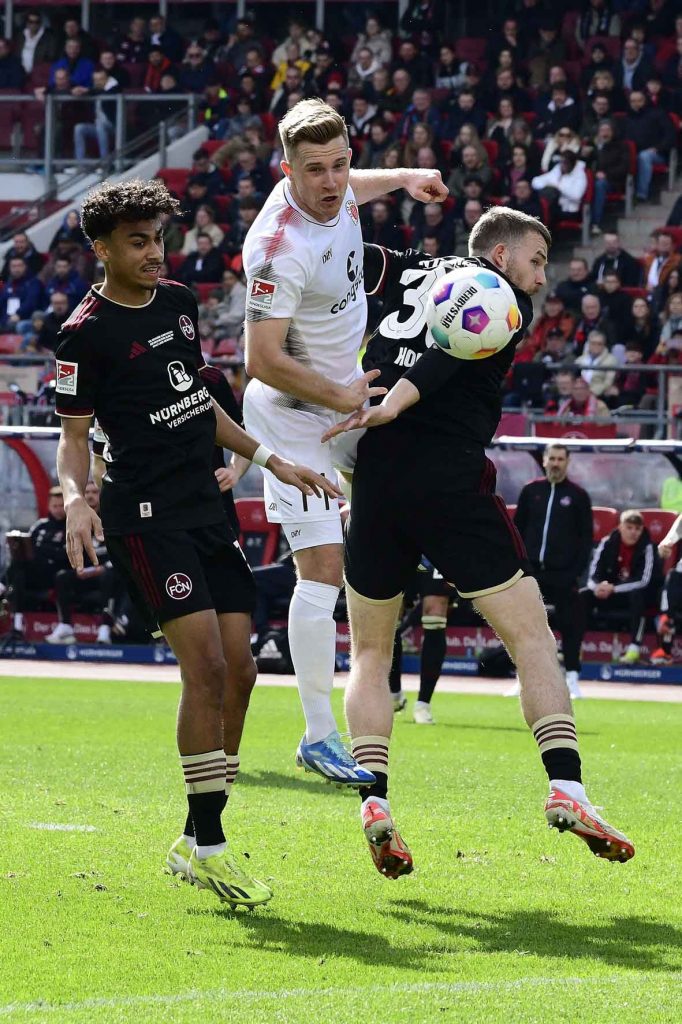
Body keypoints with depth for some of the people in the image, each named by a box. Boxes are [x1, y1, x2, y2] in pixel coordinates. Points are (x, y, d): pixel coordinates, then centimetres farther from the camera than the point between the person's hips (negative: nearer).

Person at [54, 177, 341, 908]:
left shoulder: (177, 302, 14)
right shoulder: (87, 333, -7)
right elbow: (73, 436, -6)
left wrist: (269, 460, 24)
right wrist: (74, 497, -25)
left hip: (205, 510, 8)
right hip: (145, 514, -8)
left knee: (237, 670, 3)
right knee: (206, 663, -17)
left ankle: (197, 842, 12)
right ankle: (205, 843, -11)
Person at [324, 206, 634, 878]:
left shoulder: (410, 273, 19)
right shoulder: (507, 300, 6)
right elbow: (455, 348, -13)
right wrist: (392, 405, -21)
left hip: (375, 478, 5)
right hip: (452, 482, -5)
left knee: (370, 652, 14)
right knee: (531, 635, 3)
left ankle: (374, 802, -3)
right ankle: (565, 787, -9)